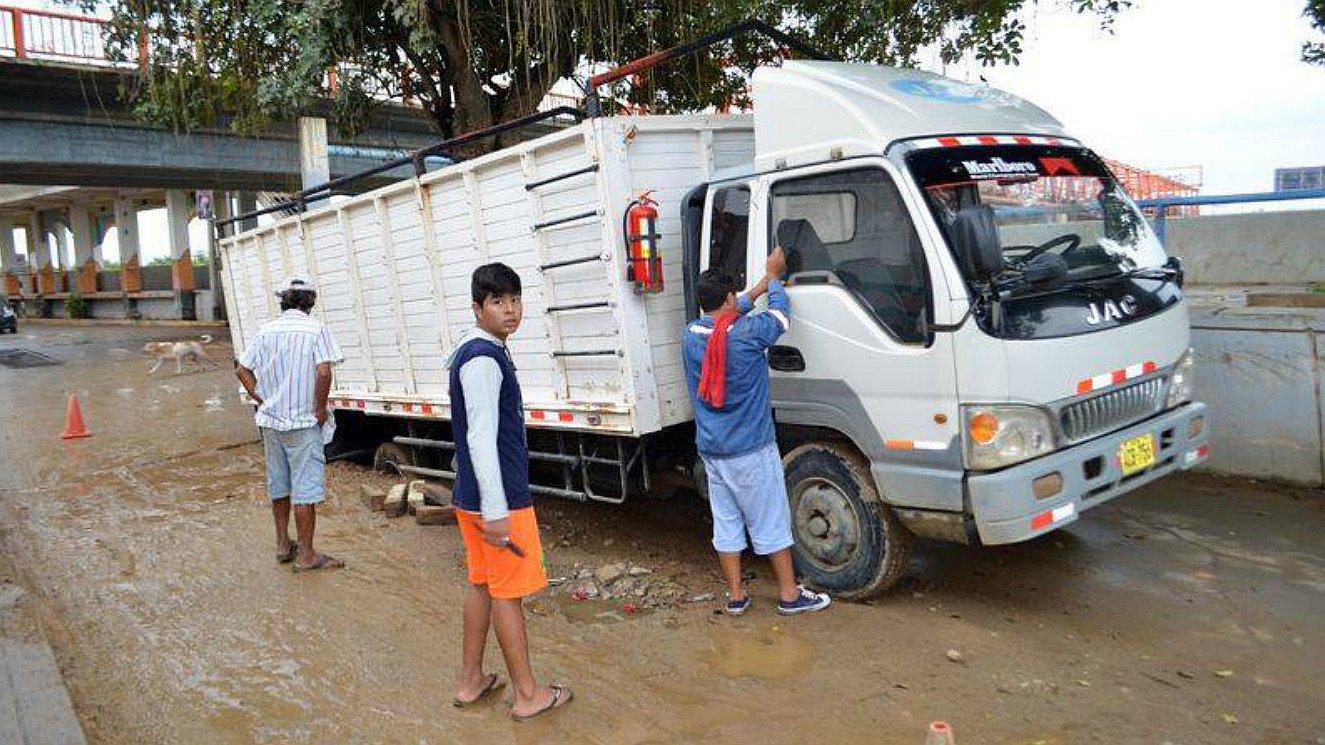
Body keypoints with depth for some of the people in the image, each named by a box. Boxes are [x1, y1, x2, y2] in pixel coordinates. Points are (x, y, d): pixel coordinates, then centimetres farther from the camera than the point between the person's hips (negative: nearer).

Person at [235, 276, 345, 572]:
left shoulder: (267, 330, 6)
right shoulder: (315, 329, -10)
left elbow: (242, 370, 7)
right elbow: (323, 372, -22)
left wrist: (261, 400, 8)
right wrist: (320, 409, -11)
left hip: (270, 421, 6)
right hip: (302, 423, -6)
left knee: (278, 486, 17)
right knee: (305, 490, -1)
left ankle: (283, 545, 29)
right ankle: (306, 555, 4)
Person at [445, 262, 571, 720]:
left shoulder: (476, 352, 13)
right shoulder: (483, 358, -19)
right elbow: (481, 438, -24)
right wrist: (496, 511, -24)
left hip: (472, 496, 10)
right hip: (500, 498, -10)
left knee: (481, 583, 17)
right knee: (508, 592, 1)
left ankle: (471, 681, 29)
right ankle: (528, 694, 14)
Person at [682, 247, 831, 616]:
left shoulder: (691, 334, 0)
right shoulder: (748, 333, -17)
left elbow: (724, 318, 19)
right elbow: (781, 316, 2)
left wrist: (761, 285, 25)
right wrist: (773, 277, 18)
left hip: (710, 450, 6)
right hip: (751, 449, -6)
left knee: (725, 523, 12)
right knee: (771, 523, 6)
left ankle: (735, 596, 20)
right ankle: (789, 594, 17)